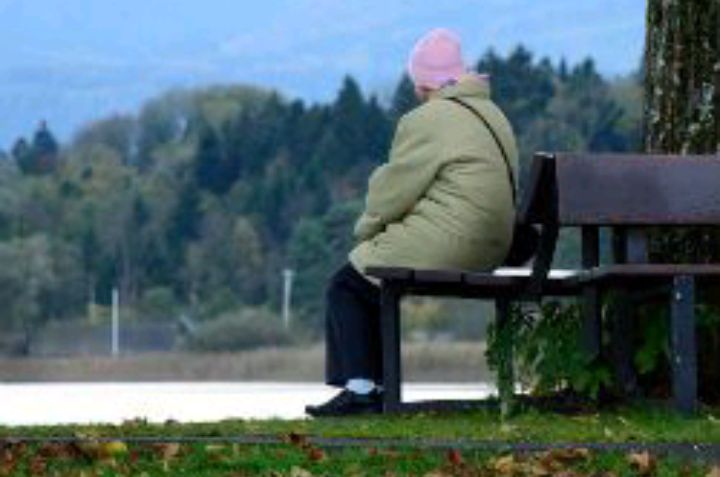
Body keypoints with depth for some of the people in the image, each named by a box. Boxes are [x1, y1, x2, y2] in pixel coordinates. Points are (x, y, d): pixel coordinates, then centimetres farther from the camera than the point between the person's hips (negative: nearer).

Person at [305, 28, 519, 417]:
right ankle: (376, 385, 18)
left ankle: (359, 388, -3)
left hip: (442, 247, -9)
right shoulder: (493, 115, 16)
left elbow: (392, 192, -9)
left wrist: (365, 229, 11)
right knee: (365, 280, 21)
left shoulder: (425, 122, -12)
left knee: (346, 286, 6)